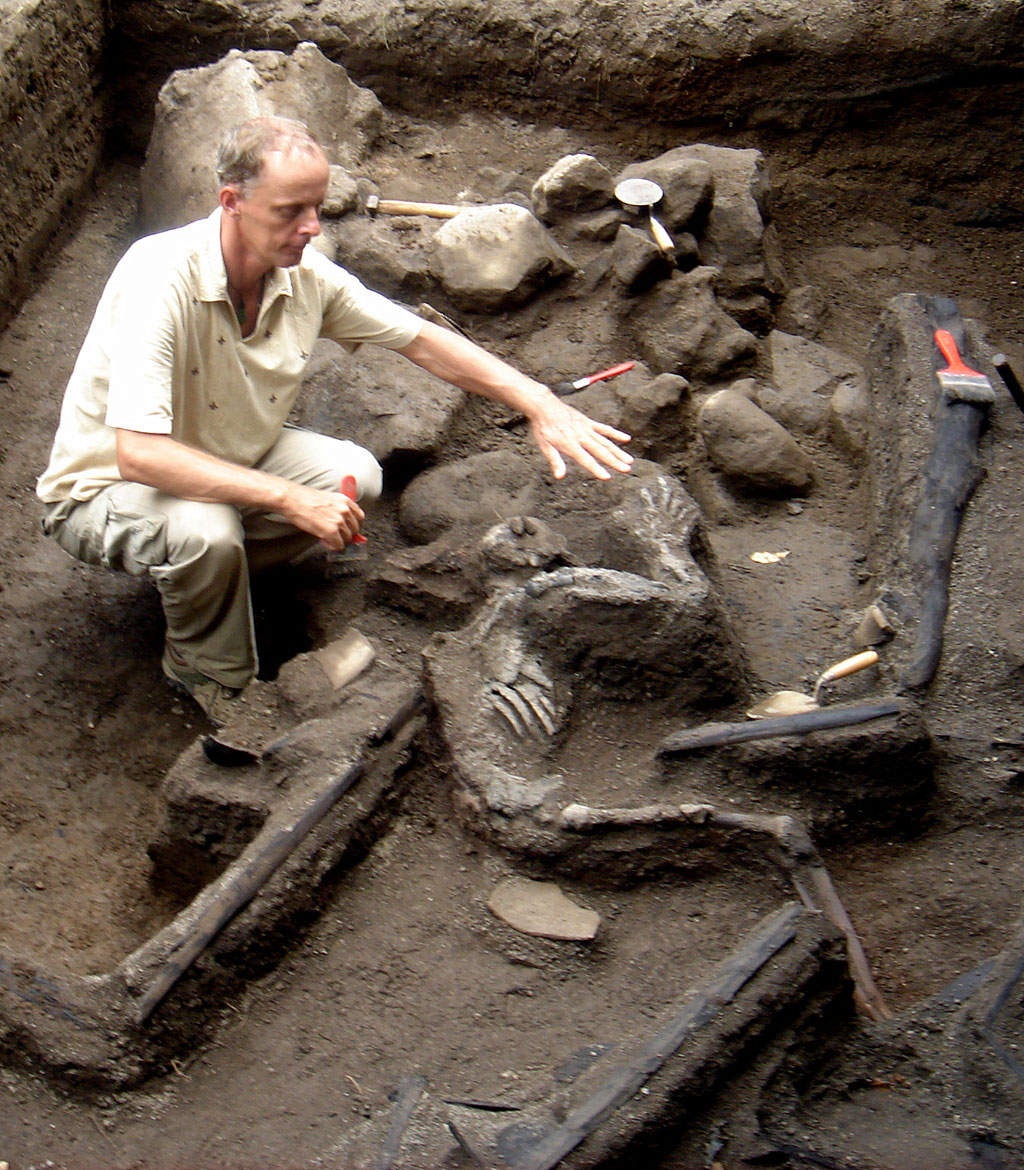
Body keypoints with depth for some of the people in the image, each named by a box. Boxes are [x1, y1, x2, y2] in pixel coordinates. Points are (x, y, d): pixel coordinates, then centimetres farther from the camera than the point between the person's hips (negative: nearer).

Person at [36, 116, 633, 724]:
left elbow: (424, 339, -5)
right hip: (107, 486, -6)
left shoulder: (304, 273, -13)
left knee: (355, 474, -15)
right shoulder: (161, 277, -33)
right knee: (205, 531, -37)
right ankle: (210, 670, -4)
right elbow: (138, 453, -40)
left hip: (228, 458, 6)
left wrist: (540, 403, -15)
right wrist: (292, 499, -41)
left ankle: (208, 578, 5)